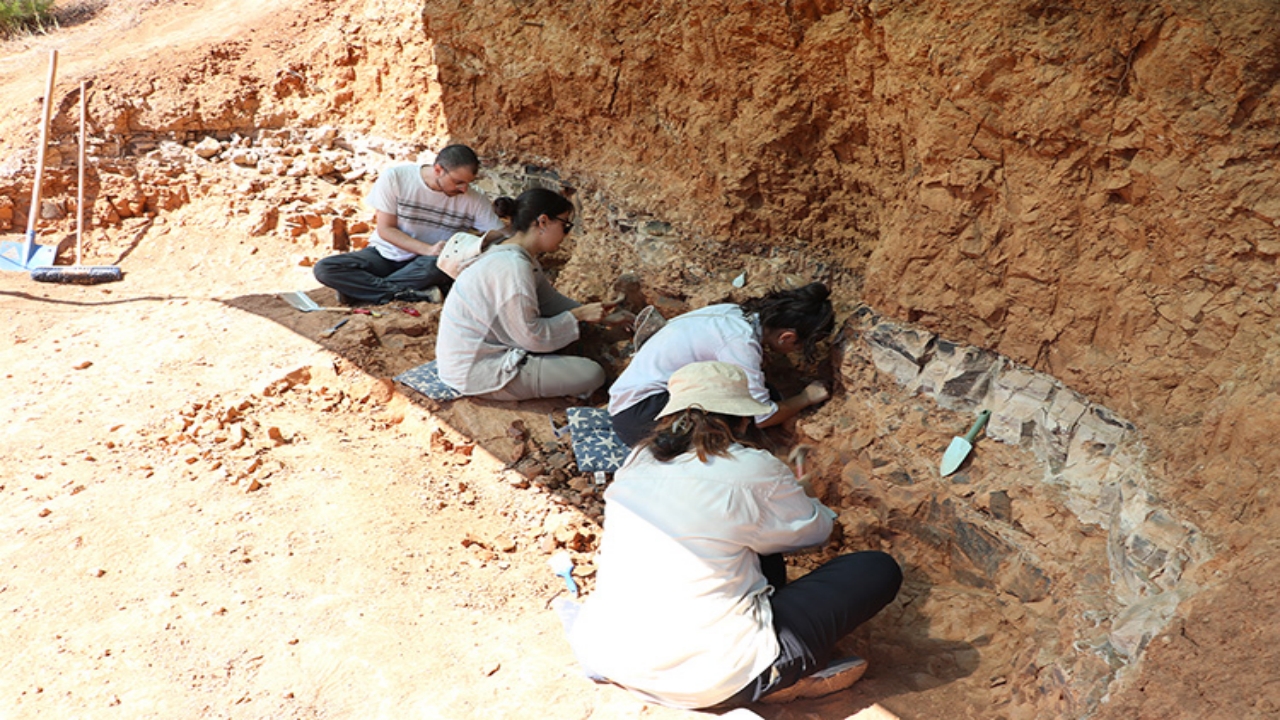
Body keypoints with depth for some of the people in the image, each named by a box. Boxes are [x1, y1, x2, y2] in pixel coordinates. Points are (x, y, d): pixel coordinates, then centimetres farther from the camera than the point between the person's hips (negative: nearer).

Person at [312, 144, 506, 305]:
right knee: (324, 269, -23)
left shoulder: (473, 200, -10)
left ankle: (359, 289, -23)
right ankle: (414, 293, -30)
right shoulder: (395, 177, -13)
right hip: (384, 254, 1)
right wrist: (427, 249, -25)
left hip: (424, 263, -1)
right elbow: (386, 229, -11)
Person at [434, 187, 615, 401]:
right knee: (591, 375, -12)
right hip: (476, 373, -10)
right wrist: (578, 316, -13)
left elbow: (550, 300, 13)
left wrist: (589, 314, 4)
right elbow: (532, 337, -22)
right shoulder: (513, 267, -25)